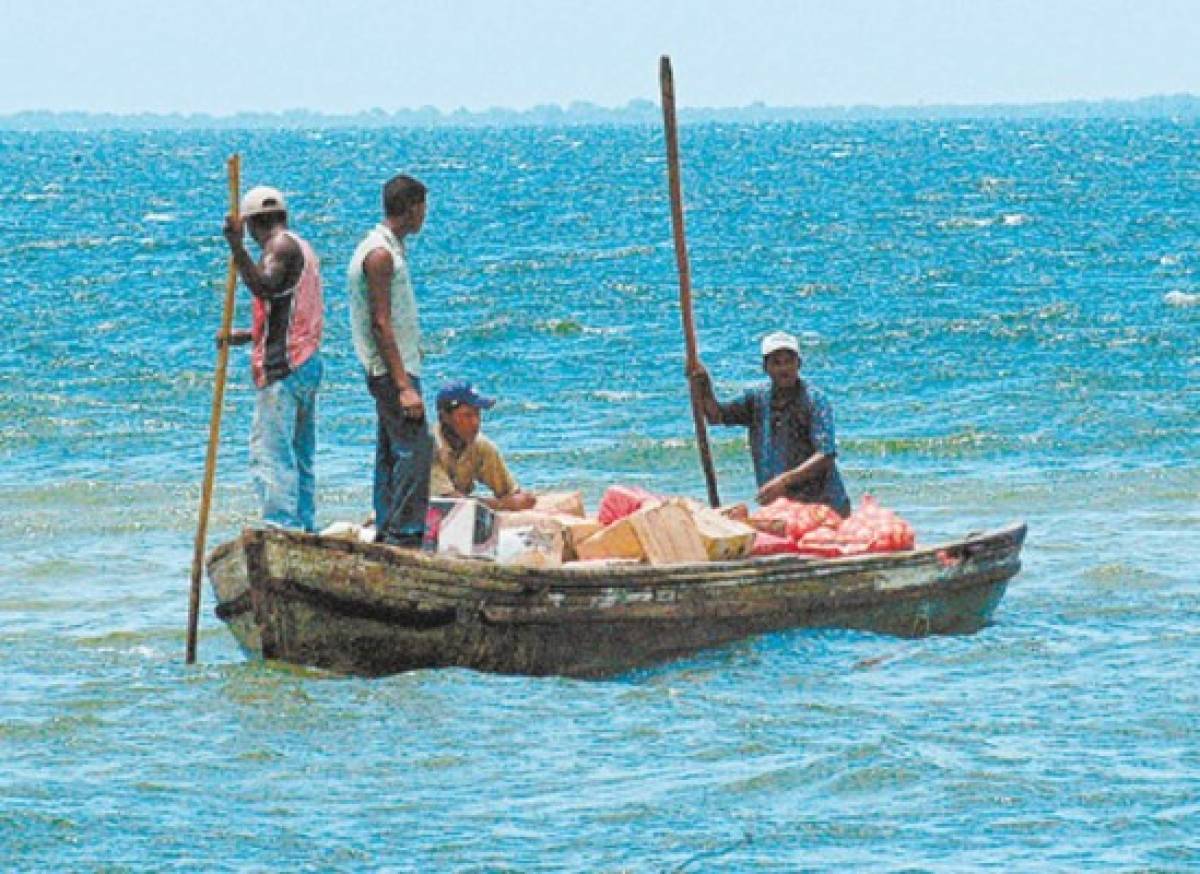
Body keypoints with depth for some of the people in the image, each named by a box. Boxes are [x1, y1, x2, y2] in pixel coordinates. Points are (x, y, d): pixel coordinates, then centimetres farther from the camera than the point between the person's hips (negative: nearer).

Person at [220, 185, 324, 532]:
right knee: (300, 456, 14)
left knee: (269, 452, -14)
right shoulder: (303, 248, 22)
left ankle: (280, 524, -22)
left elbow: (265, 286, -28)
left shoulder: (281, 245, -7)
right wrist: (247, 336, 32)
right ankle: (305, 527, 15)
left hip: (282, 367, -10)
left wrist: (237, 248, -33)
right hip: (309, 363, 10)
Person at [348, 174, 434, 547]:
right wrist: (404, 386, -23)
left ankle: (386, 533, 15)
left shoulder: (389, 249, 16)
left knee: (392, 453, 12)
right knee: (416, 449, -14)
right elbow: (381, 324, -21)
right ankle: (404, 535, -17)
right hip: (392, 369, -10)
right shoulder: (380, 254, -16)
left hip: (396, 368, 10)